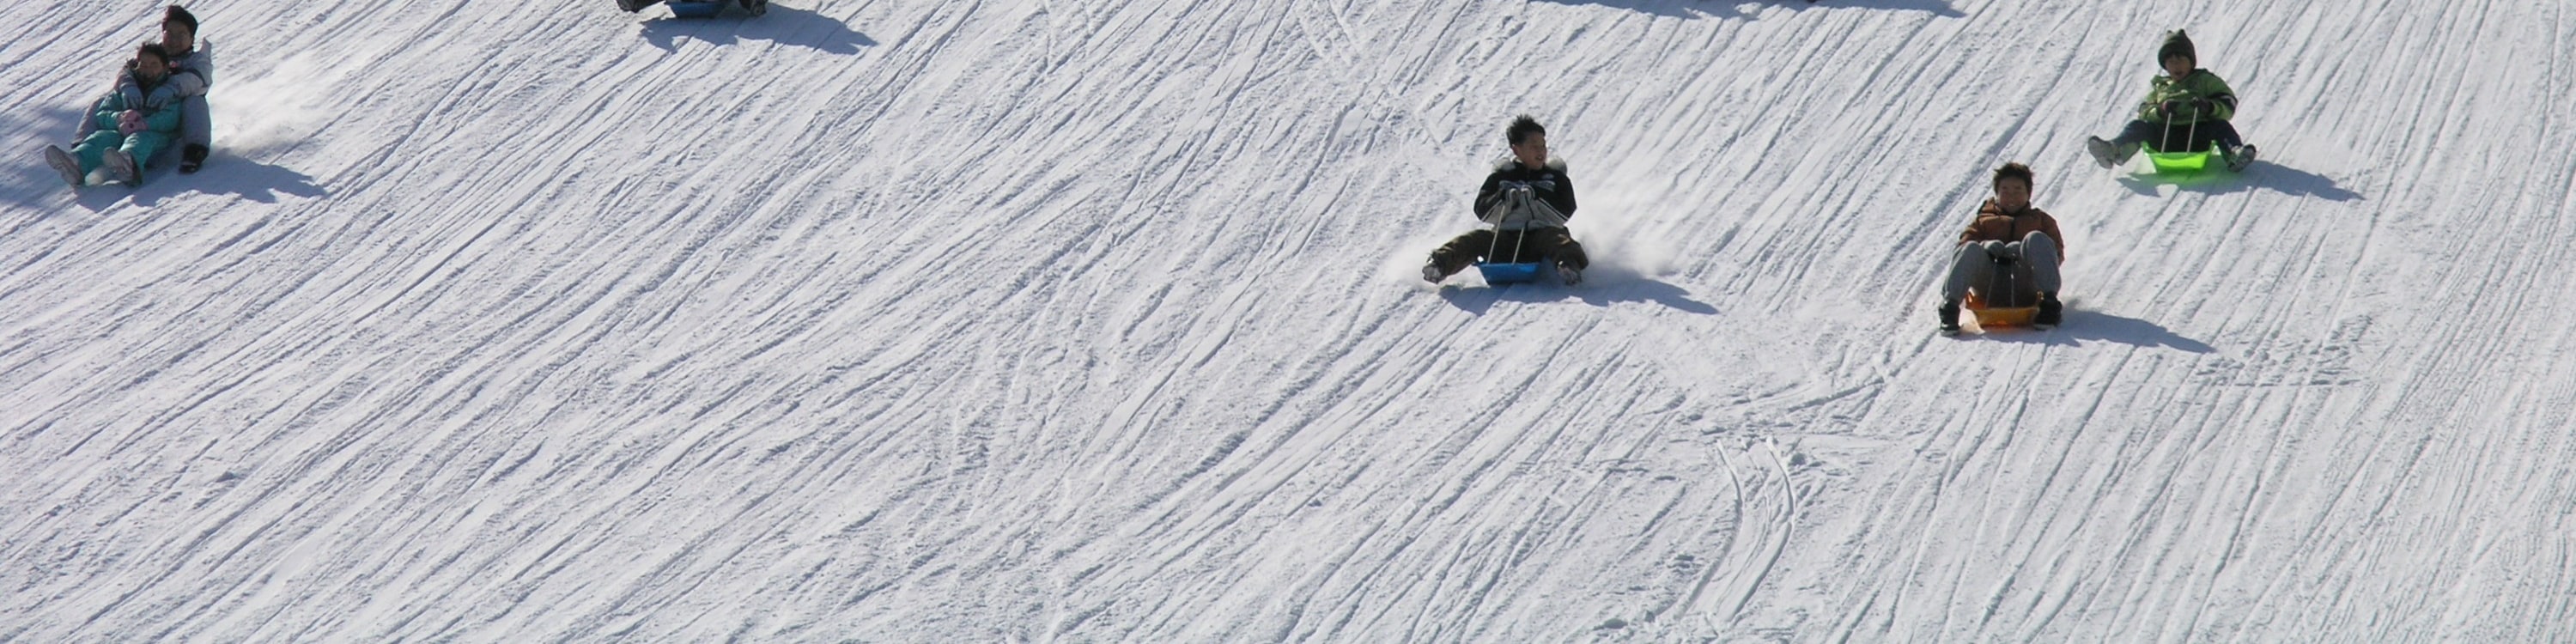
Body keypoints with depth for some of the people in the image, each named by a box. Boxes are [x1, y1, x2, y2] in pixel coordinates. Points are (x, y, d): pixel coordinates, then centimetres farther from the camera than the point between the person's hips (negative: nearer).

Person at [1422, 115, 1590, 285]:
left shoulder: (1556, 177, 15)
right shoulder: (1501, 177, 17)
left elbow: (1565, 213, 0)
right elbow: (1482, 212, 6)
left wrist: (1535, 199, -13)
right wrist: (1505, 199, -12)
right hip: (1505, 237, 2)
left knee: (1556, 238, -35)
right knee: (1476, 239, -24)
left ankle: (1569, 265, -66)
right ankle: (1440, 264, -48)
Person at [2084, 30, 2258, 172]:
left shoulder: (2206, 81, 16)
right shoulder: (2158, 86, 26)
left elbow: (2228, 106, 5)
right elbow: (2144, 111, 13)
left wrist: (2209, 107, -17)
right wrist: (2160, 111, -10)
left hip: (2197, 136, -2)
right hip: (2165, 140, 2)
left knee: (2220, 126, -27)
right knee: (2138, 125, -19)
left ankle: (2235, 155, -55)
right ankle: (2113, 151, -46)